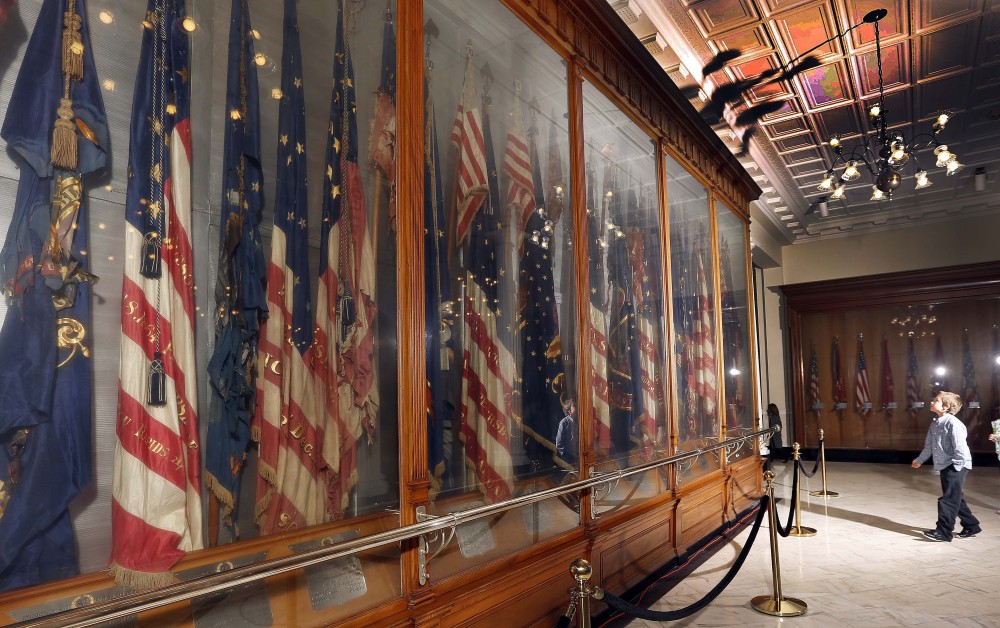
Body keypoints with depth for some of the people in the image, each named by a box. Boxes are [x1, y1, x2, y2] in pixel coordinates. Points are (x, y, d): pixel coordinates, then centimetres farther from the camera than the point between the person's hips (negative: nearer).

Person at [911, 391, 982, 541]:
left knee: (948, 499, -6)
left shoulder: (953, 423, -20)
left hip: (956, 466, -9)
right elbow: (929, 445, 17)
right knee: (955, 498, 17)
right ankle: (971, 526, 31)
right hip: (945, 466, 9)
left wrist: (957, 466, -19)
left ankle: (943, 532, -1)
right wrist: (920, 460, 25)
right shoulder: (934, 423, 7)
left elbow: (960, 447, -21)